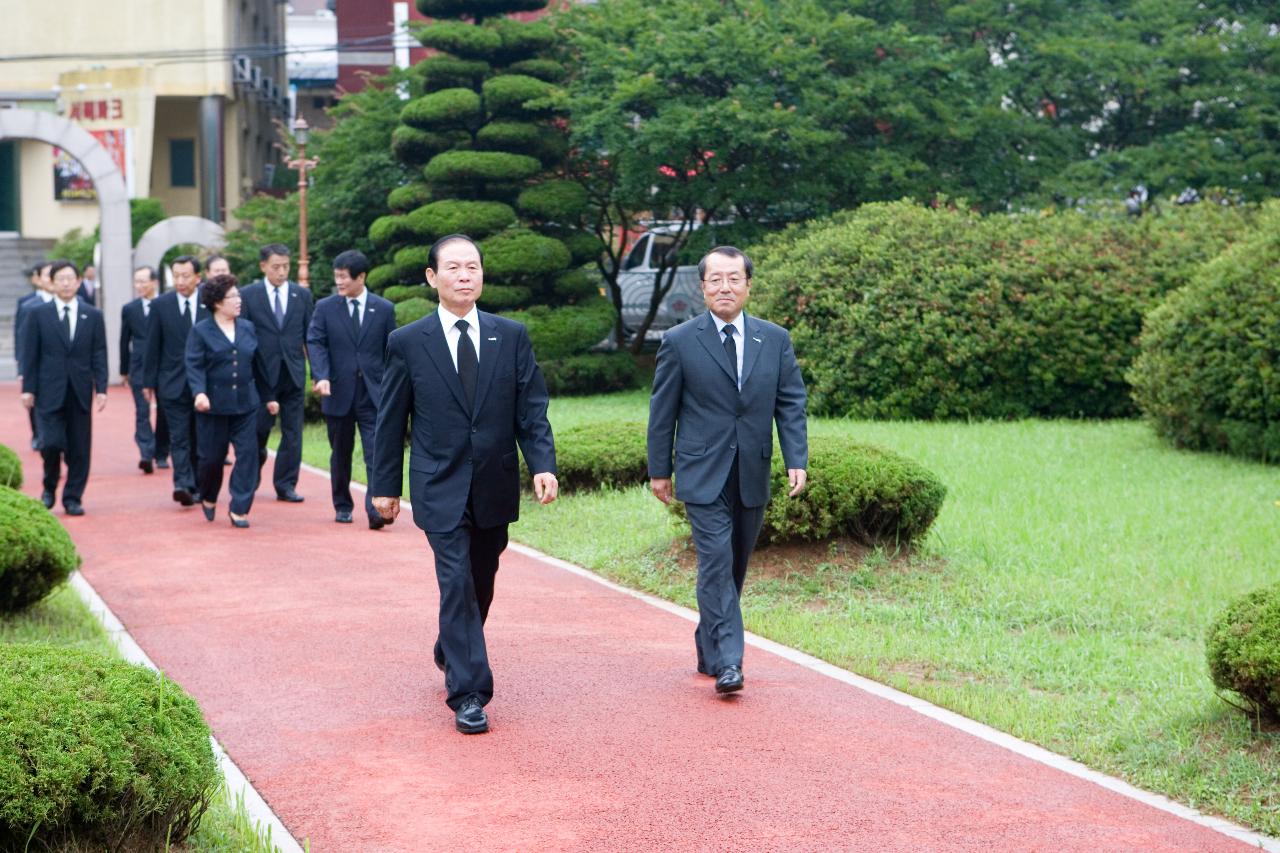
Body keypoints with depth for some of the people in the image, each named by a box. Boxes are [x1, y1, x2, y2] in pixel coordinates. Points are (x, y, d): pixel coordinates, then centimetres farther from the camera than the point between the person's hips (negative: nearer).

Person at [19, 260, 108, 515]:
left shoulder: (93, 316, 8)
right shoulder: (38, 315, 4)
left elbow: (99, 356, 6)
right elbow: (30, 355, 3)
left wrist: (101, 388, -2)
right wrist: (28, 388, -3)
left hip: (80, 392, 2)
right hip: (49, 391, -2)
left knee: (79, 448, 2)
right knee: (51, 442, -11)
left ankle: (73, 498, 12)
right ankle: (49, 487, 15)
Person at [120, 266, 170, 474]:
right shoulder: (129, 309, 8)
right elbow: (125, 341, 12)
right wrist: (124, 370, 11)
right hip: (139, 367, 1)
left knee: (164, 412, 7)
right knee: (142, 412, -11)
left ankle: (161, 454, 20)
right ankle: (146, 454, -19)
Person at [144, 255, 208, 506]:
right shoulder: (160, 305, 2)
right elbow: (153, 347, 3)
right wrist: (149, 382, 1)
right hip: (173, 382, -1)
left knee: (199, 438, 8)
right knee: (179, 437, -9)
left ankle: (196, 487, 16)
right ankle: (182, 484, -17)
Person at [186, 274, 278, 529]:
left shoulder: (247, 328, 9)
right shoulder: (200, 331, -4)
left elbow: (257, 365, 15)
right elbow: (194, 366, -11)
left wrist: (268, 397, 17)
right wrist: (199, 393, -27)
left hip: (245, 404, 3)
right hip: (213, 405, -3)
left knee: (247, 454, -6)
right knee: (212, 457, 6)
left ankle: (239, 508, 0)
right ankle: (209, 500, 33)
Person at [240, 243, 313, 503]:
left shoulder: (302, 295, 6)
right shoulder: (248, 295, 0)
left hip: (294, 373, 2)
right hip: (262, 373, -2)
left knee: (292, 432, 2)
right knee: (259, 430, 4)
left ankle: (285, 485, 9)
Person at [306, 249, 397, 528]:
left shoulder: (384, 309, 4)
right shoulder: (325, 307, 3)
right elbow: (315, 343, -4)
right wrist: (321, 376, -20)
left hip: (374, 395, -1)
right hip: (338, 393, 1)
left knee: (377, 453, -12)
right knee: (340, 454, 11)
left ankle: (376, 509, -16)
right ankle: (342, 506, 24)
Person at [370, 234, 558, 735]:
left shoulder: (511, 336, 4)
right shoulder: (407, 343, -1)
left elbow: (531, 407, 2)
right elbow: (390, 420, 3)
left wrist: (542, 463, -12)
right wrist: (384, 485, 3)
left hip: (495, 487, 3)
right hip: (440, 487, -3)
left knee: (481, 583, 15)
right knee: (457, 584, -11)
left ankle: (451, 653, 41)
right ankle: (468, 694, -8)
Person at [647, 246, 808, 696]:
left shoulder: (775, 339, 6)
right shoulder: (679, 342, -2)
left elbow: (791, 403, 6)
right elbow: (662, 411, 3)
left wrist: (797, 460, -5)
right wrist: (659, 469, 3)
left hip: (752, 476, 4)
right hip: (703, 474, -4)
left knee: (734, 568, 12)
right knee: (716, 562, -13)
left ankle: (709, 649, 26)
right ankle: (727, 662, -14)